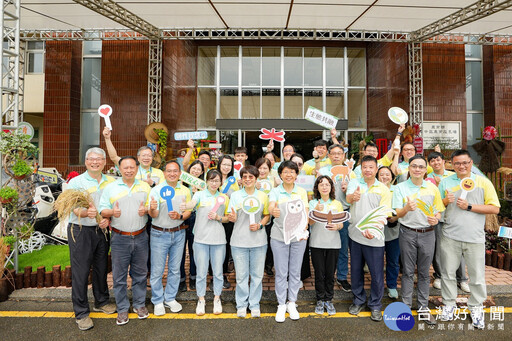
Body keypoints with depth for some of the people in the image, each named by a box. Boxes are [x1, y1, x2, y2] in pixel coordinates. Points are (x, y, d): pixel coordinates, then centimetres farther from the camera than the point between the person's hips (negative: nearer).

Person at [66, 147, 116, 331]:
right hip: (80, 231, -3)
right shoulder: (75, 182, -5)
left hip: (102, 231, 3)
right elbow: (76, 209, -14)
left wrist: (108, 218, -12)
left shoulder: (111, 182, 5)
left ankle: (101, 302, 35)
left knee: (101, 267, 15)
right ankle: (81, 313, 18)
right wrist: (87, 212, -35)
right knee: (80, 272, 3)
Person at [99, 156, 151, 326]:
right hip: (119, 238, -1)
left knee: (140, 273, 11)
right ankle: (122, 308, 24)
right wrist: (112, 212, -19)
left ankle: (139, 304, 29)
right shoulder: (110, 187, 3)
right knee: (119, 275, 7)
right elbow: (102, 210, 2)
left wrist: (146, 210, -12)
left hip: (140, 237, 1)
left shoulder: (145, 187, 7)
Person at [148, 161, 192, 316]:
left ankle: (170, 298, 31)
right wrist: (152, 209, -37)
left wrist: (180, 216, -14)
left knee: (175, 269, 14)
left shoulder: (185, 191, 2)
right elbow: (153, 215, -15)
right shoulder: (156, 190, -8)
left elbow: (188, 211, 7)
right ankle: (158, 301, 25)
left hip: (178, 233, 3)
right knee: (157, 270, 5)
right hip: (159, 234, -3)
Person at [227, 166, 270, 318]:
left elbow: (267, 215, 9)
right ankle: (241, 304, 27)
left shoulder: (263, 196, 4)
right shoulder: (235, 195, 1)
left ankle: (254, 303, 28)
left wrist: (260, 225, -9)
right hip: (239, 241, -1)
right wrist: (232, 218, -22)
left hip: (259, 241, 1)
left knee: (257, 274, 9)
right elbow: (232, 218, 2)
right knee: (241, 275, 7)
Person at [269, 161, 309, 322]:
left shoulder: (302, 191, 4)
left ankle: (292, 303, 27)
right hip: (279, 236, -1)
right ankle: (281, 305, 21)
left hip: (298, 236, 2)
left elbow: (305, 213, -1)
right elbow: (271, 207, -20)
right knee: (281, 272, 5)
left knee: (295, 271, 11)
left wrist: (303, 228, -20)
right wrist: (273, 211, -44)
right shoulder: (275, 191, -1)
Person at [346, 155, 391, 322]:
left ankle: (375, 305, 28)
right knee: (356, 271, 15)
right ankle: (358, 300, 35)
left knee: (377, 274, 6)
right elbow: (348, 198, -19)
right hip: (355, 235, 1)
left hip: (374, 238, -1)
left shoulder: (383, 189, 0)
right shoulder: (354, 183, 1)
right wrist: (353, 196, -43)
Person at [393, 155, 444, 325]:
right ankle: (406, 306, 19)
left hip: (427, 233, 2)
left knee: (424, 272, 12)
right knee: (408, 271, 7)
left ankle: (423, 307, 26)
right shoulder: (400, 188, -2)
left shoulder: (432, 188, 5)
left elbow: (439, 211, 10)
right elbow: (397, 214, -6)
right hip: (407, 233, -2)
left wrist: (436, 219, -13)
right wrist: (407, 208, -28)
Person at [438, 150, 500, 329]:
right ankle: (449, 304, 27)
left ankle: (476, 307, 30)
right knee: (448, 273, 10)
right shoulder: (445, 182, 6)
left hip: (475, 237, -1)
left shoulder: (483, 182, 1)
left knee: (477, 276, 8)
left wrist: (469, 206, -12)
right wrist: (445, 201, -10)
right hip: (450, 236, 1)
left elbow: (495, 208, -2)